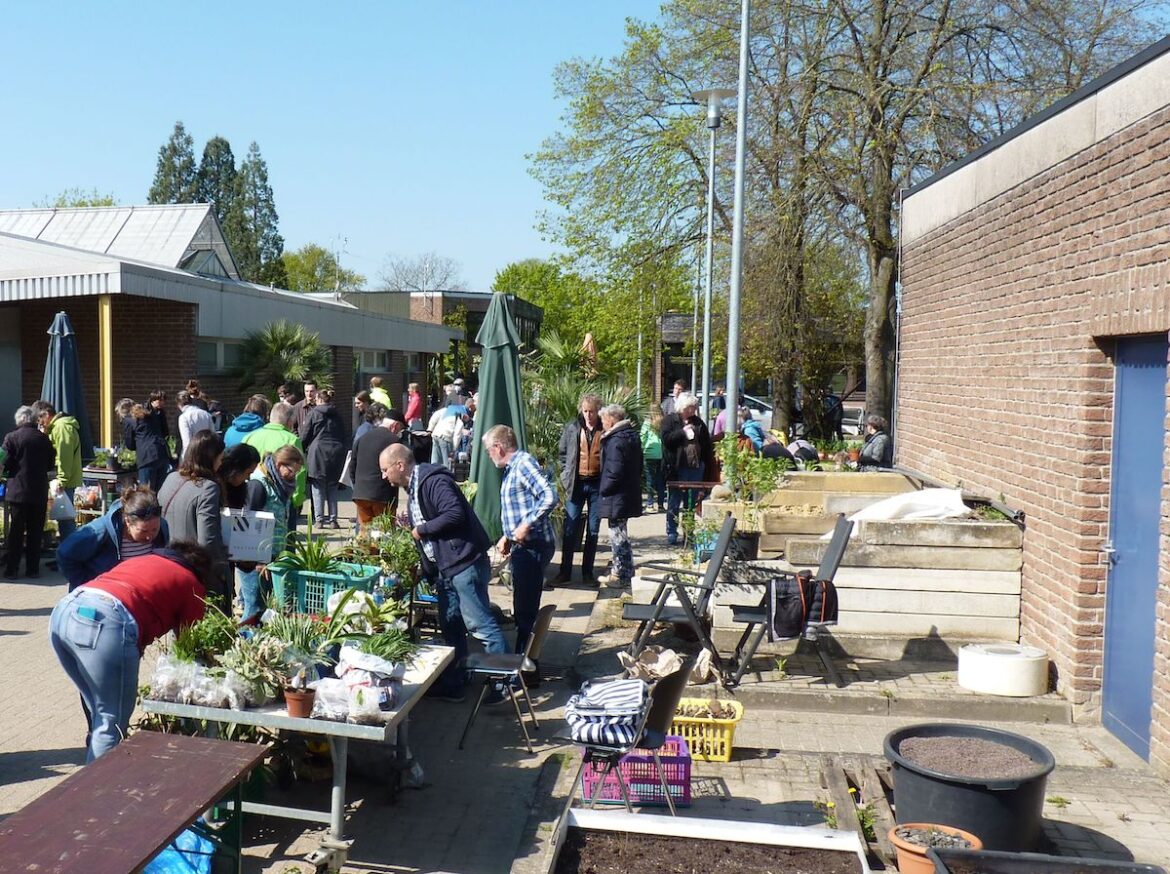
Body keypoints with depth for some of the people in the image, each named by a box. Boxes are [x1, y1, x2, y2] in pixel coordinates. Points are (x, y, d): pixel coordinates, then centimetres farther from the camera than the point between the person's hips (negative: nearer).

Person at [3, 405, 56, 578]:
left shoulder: (11, 437, -7)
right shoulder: (44, 439, 1)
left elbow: (6, 464, -6)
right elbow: (51, 465, 7)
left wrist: (14, 470, 15)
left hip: (18, 490, -2)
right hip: (40, 492, 2)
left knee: (15, 531, 6)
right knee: (35, 531, 8)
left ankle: (12, 569, 8)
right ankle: (33, 569, 11)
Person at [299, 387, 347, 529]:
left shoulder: (313, 413, -2)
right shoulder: (337, 414, 10)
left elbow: (304, 436, -1)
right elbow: (343, 436, 12)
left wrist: (304, 450, 13)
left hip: (318, 453, -4)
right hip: (336, 453, 4)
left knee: (318, 488, 2)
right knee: (332, 488, 9)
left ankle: (319, 519, 0)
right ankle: (333, 519, 7)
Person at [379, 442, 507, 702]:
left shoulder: (434, 481, -13)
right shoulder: (413, 490, 19)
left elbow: (455, 514, -27)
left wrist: (422, 529, -15)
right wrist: (429, 574, 21)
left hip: (465, 563, -10)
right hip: (445, 568, 11)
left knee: (479, 623, -8)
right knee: (450, 626, 15)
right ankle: (451, 685, 24)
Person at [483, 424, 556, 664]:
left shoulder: (524, 463, -14)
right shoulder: (512, 468, 17)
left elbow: (549, 496, -27)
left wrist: (527, 525, -27)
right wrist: (509, 536, 20)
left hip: (532, 546, -10)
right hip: (523, 546, 10)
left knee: (526, 610, -3)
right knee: (522, 609, 18)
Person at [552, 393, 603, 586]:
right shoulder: (572, 428, 2)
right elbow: (561, 452, 14)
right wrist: (566, 473, 6)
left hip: (597, 483, -1)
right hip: (576, 483, 1)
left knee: (593, 530, 7)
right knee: (570, 529, 2)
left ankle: (587, 573, 15)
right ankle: (565, 571, 9)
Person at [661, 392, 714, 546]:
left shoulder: (698, 422, 13)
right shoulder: (669, 420, 1)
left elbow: (707, 444, 14)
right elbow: (666, 438, -13)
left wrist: (708, 465, 7)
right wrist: (682, 432, -15)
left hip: (696, 468, 4)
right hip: (676, 468, -4)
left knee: (692, 503, 9)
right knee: (674, 503, 3)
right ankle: (671, 533, 10)